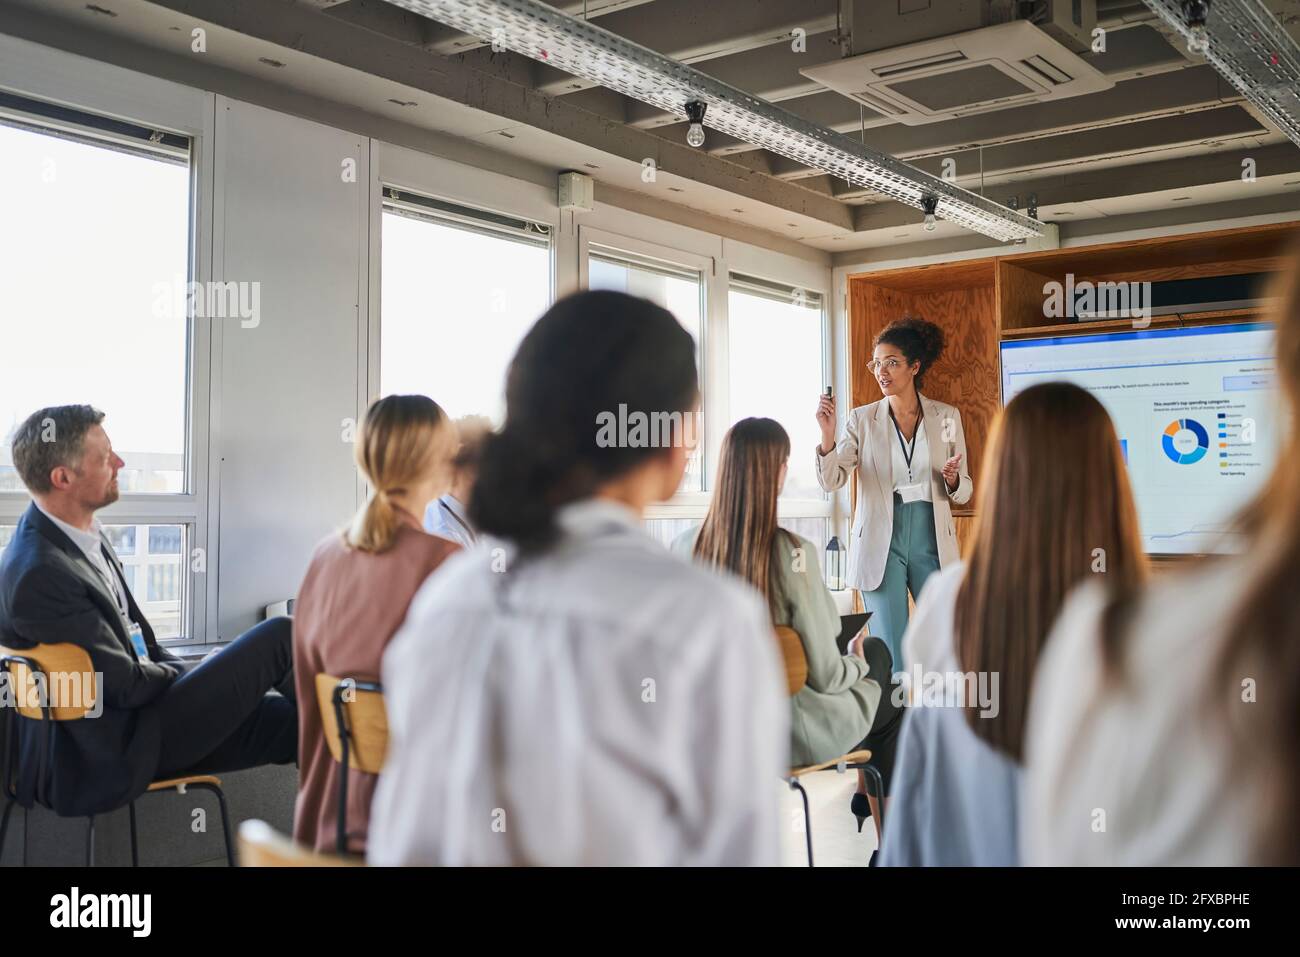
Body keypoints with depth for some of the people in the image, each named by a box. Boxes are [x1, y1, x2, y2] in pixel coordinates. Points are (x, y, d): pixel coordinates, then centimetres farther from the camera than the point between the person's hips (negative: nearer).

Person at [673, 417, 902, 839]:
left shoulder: (685, 546, -13)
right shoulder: (792, 553, -28)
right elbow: (826, 675, -22)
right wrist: (858, 663, 1)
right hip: (797, 733, -6)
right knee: (893, 702, 28)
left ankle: (866, 794, 46)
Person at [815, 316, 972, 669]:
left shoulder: (947, 417, 6)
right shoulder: (862, 419, 3)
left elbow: (963, 493, 10)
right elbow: (831, 481, -6)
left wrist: (952, 481, -13)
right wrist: (827, 434, -22)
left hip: (932, 542, 1)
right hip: (881, 543, -1)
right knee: (890, 658, -1)